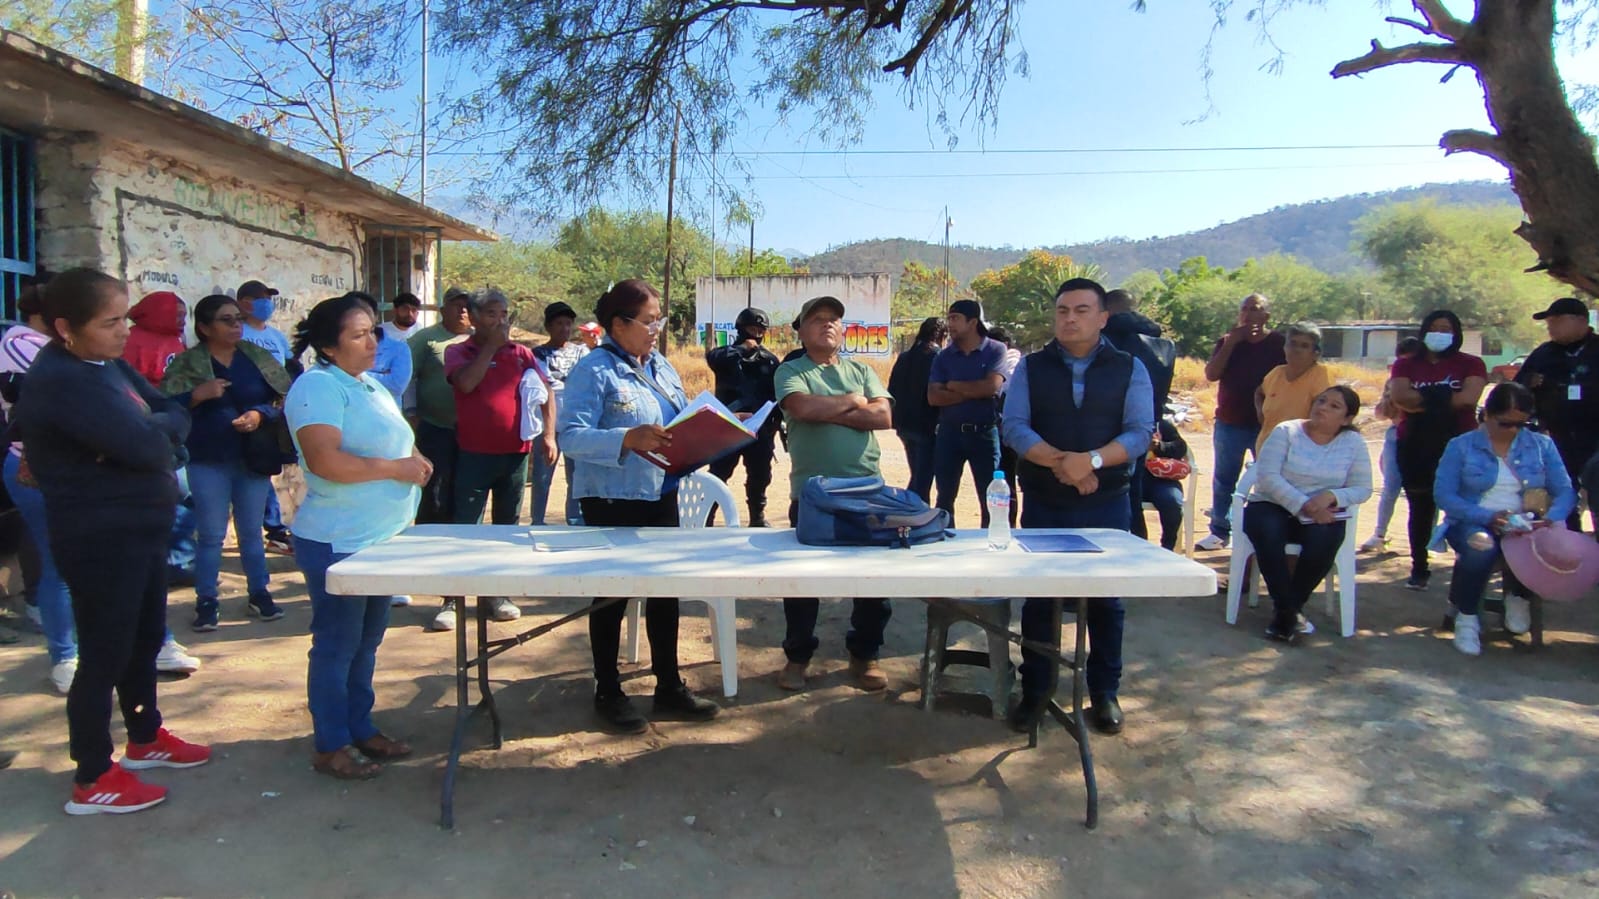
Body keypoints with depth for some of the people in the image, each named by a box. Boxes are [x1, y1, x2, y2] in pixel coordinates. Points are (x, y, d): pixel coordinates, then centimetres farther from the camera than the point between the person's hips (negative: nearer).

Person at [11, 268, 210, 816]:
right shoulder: (60, 381, -23)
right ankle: (92, 781, 17)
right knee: (105, 653, 2)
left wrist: (152, 430, -13)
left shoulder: (108, 364, 7)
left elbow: (175, 415, 7)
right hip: (100, 538, -9)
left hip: (140, 528, 9)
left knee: (146, 637, 21)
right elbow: (145, 446, -28)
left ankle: (145, 739, 40)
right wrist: (160, 428, -7)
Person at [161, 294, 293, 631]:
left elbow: (287, 396, -2)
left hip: (253, 459, 2)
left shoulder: (259, 357, 4)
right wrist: (198, 395, -22)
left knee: (251, 532, 12)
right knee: (211, 535, 4)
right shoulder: (186, 363, -2)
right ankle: (206, 602, 15)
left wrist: (260, 415, -17)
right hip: (208, 462, -2)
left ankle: (259, 594, 22)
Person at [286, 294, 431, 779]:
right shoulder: (318, 385, -16)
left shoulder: (370, 384, 13)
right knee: (337, 647, 4)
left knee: (365, 643, 18)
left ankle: (360, 729, 31)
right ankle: (330, 746, 18)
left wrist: (415, 459, 5)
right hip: (338, 545, -9)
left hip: (382, 539, 9)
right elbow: (325, 461, -28)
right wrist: (395, 468, -20)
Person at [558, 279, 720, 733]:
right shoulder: (594, 370, -13)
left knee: (665, 590, 14)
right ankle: (608, 693, 23)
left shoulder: (662, 367, 10)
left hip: (661, 495, 7)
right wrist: (628, 440, -35)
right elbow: (572, 436, -23)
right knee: (612, 595, 7)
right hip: (613, 500, -7)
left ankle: (669, 687, 28)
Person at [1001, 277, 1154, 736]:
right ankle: (1035, 690, 21)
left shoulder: (1130, 369, 2)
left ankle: (1105, 692, 25)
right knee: (1038, 597, 7)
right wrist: (1060, 462, -21)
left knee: (1106, 599, 10)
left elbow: (1140, 432, -7)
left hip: (1107, 504, 0)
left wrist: (1092, 460, -23)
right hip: (1043, 504, 0)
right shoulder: (1031, 367, 3)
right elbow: (1015, 426, -7)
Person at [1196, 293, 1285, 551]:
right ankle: (1219, 532, 16)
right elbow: (1211, 374, -5)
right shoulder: (1228, 341, 7)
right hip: (1229, 423, 3)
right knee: (1223, 480, 8)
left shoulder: (1278, 344, 0)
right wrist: (1231, 343, -12)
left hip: (1266, 425, -2)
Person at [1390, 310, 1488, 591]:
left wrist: (1421, 400, -7)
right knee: (1420, 508, 6)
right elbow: (1399, 396, -8)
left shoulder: (1471, 365, 6)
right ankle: (1419, 568, 14)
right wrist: (1444, 398, -11)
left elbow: (1468, 398, -12)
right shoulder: (1406, 365, 11)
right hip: (1415, 448, 2)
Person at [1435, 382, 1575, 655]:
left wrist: (1550, 519, -20)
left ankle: (1517, 597, 2)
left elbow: (1565, 491, 2)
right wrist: (1487, 517, -23)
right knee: (1481, 546, -37)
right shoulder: (1461, 446, 1)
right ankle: (1466, 617, -13)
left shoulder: (1542, 446, 10)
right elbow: (1443, 494, -9)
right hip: (1473, 522, -2)